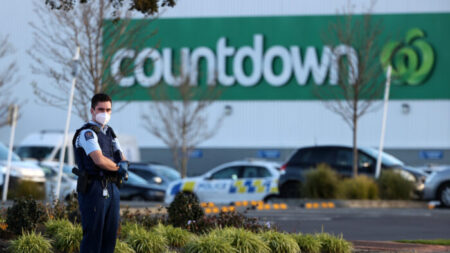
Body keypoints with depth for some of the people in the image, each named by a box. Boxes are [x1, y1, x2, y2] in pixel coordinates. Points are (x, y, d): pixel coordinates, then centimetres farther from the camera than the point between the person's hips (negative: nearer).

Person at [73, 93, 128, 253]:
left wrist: (123, 164, -11)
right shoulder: (87, 133, -10)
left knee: (110, 235, 8)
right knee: (93, 236, -8)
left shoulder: (109, 133, 18)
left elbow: (122, 159, 13)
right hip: (93, 190, -8)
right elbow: (99, 160, -23)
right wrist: (118, 167, -5)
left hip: (111, 190, 8)